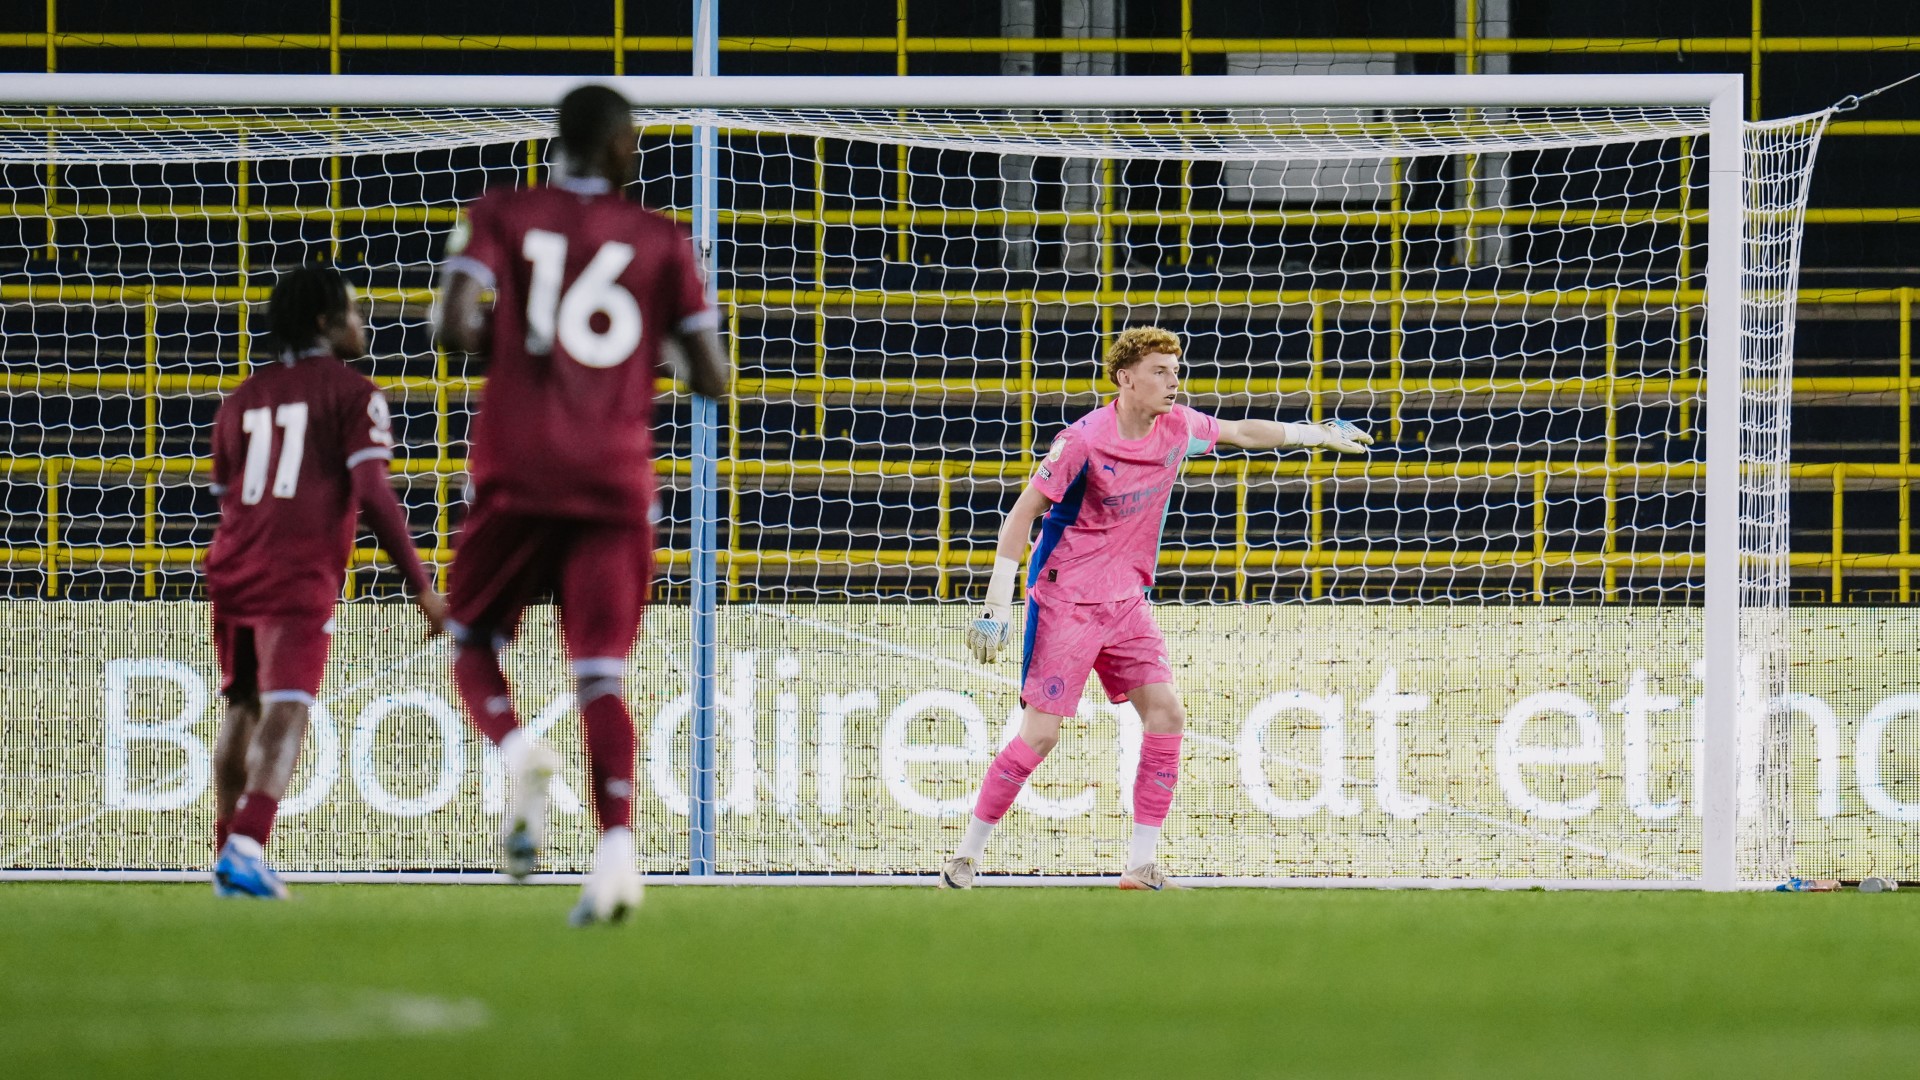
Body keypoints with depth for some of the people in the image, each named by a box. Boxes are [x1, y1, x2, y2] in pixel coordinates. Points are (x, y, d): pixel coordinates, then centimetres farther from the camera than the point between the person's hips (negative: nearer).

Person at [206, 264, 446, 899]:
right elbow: (371, 495, -9)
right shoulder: (352, 394, 0)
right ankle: (246, 844, -29)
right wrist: (421, 586, -7)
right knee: (285, 714, -13)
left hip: (231, 571, 6)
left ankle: (229, 847, 27)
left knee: (243, 707, 22)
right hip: (299, 578, -6)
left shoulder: (241, 399, 18)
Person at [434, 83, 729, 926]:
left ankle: (517, 750, -17)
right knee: (601, 675, -1)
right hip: (617, 480, 1)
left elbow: (457, 324, -9)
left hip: (517, 475, -1)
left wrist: (505, 349, 13)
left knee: (475, 642, 15)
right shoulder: (660, 240, 8)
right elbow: (711, 378, 5)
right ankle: (616, 851, -20)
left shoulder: (502, 216, 6)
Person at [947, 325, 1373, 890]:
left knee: (1165, 713, -6)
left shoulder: (1177, 427, 0)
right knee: (1040, 733, -11)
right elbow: (1020, 516, -14)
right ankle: (965, 858, 0)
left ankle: (1141, 865, -1)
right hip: (1065, 601, -6)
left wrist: (1317, 434, 24)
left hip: (1126, 600, 6)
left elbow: (1242, 432, 21)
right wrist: (996, 607, -17)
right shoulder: (1085, 441, -18)